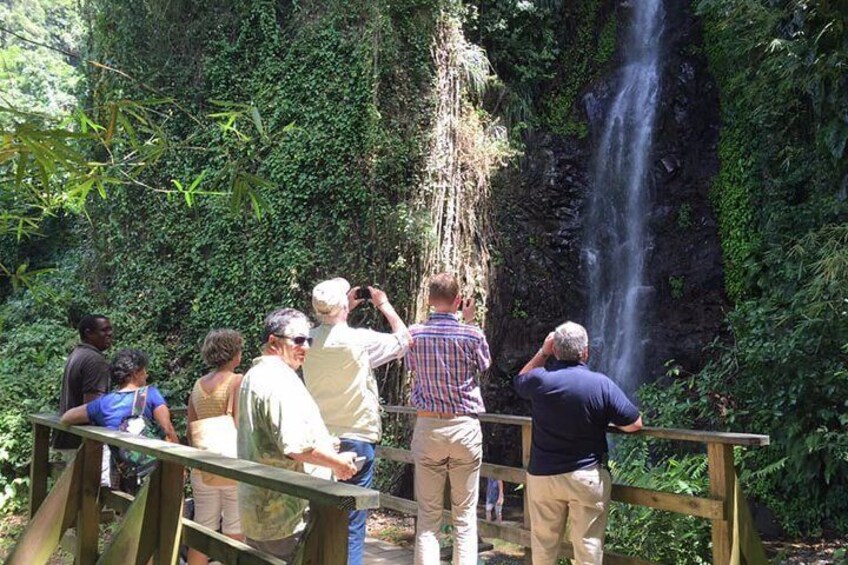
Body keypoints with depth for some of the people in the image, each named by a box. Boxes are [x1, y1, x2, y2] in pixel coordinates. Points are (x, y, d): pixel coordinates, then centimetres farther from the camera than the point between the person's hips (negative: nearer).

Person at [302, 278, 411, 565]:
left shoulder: (309, 341, 0)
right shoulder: (360, 340, -15)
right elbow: (403, 339, 0)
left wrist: (345, 310, 25)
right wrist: (384, 305, 11)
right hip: (355, 439, -5)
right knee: (352, 527, 1)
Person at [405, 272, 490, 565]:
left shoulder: (414, 334, -4)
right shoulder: (472, 334, -8)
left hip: (427, 427, 1)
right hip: (464, 427, -1)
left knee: (428, 515, 7)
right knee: (465, 515, 6)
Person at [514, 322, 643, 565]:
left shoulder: (539, 380, -9)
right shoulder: (601, 384, -13)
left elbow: (519, 380, 16)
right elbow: (634, 425, -8)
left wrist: (542, 352, 10)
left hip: (542, 474, 2)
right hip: (588, 477, -2)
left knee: (543, 543, 16)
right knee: (588, 545, 6)